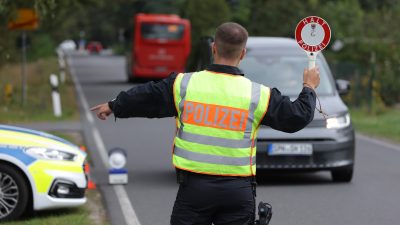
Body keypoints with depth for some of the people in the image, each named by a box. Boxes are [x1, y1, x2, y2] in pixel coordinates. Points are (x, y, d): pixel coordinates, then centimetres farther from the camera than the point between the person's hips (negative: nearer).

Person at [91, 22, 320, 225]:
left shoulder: (183, 85, -3)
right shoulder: (259, 95, -3)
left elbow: (144, 98, 11)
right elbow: (297, 117, 5)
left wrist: (113, 106, 30)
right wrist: (309, 88, 25)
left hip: (194, 187, 0)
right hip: (238, 191, 0)